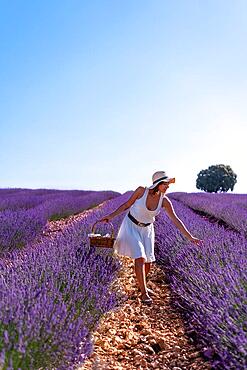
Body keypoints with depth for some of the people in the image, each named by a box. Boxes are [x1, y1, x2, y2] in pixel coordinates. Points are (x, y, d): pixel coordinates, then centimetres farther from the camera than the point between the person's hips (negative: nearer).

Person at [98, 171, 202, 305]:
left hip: (146, 229, 4)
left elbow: (176, 220, -10)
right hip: (131, 226, -3)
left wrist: (190, 237, -10)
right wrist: (111, 216, -13)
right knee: (140, 258, -16)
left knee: (148, 261, 5)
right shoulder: (141, 190, -23)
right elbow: (127, 205, -9)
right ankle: (144, 293, -3)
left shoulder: (165, 201, -15)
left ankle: (141, 284, 34)